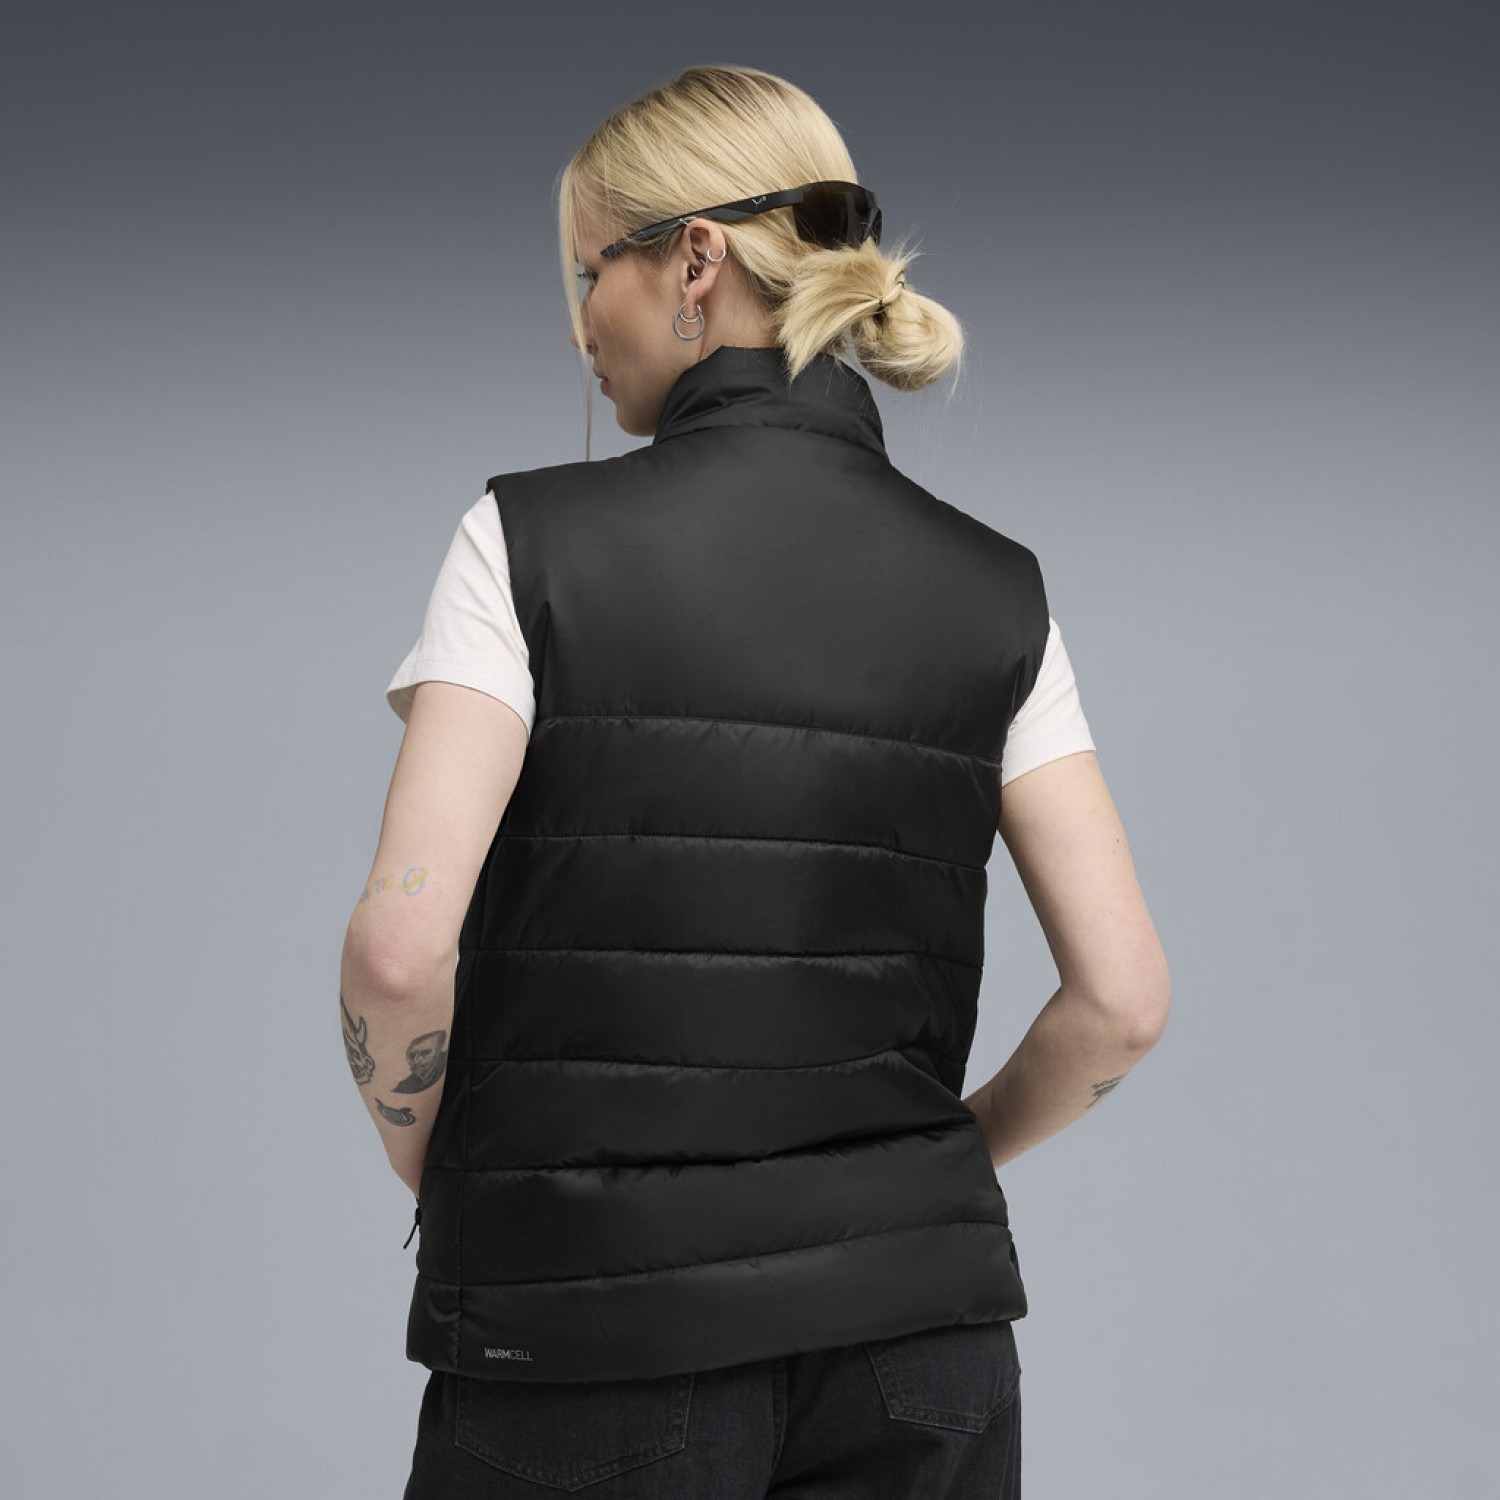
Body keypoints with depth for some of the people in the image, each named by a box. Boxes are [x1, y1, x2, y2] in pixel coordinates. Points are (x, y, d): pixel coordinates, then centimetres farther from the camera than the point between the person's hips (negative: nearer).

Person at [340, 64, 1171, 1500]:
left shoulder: (532, 542, -7)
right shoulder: (991, 591, 3)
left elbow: (401, 943, -16)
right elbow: (1123, 996, -1)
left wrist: (434, 1167, 2)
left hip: (593, 1333, -3)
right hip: (918, 1333, 3)